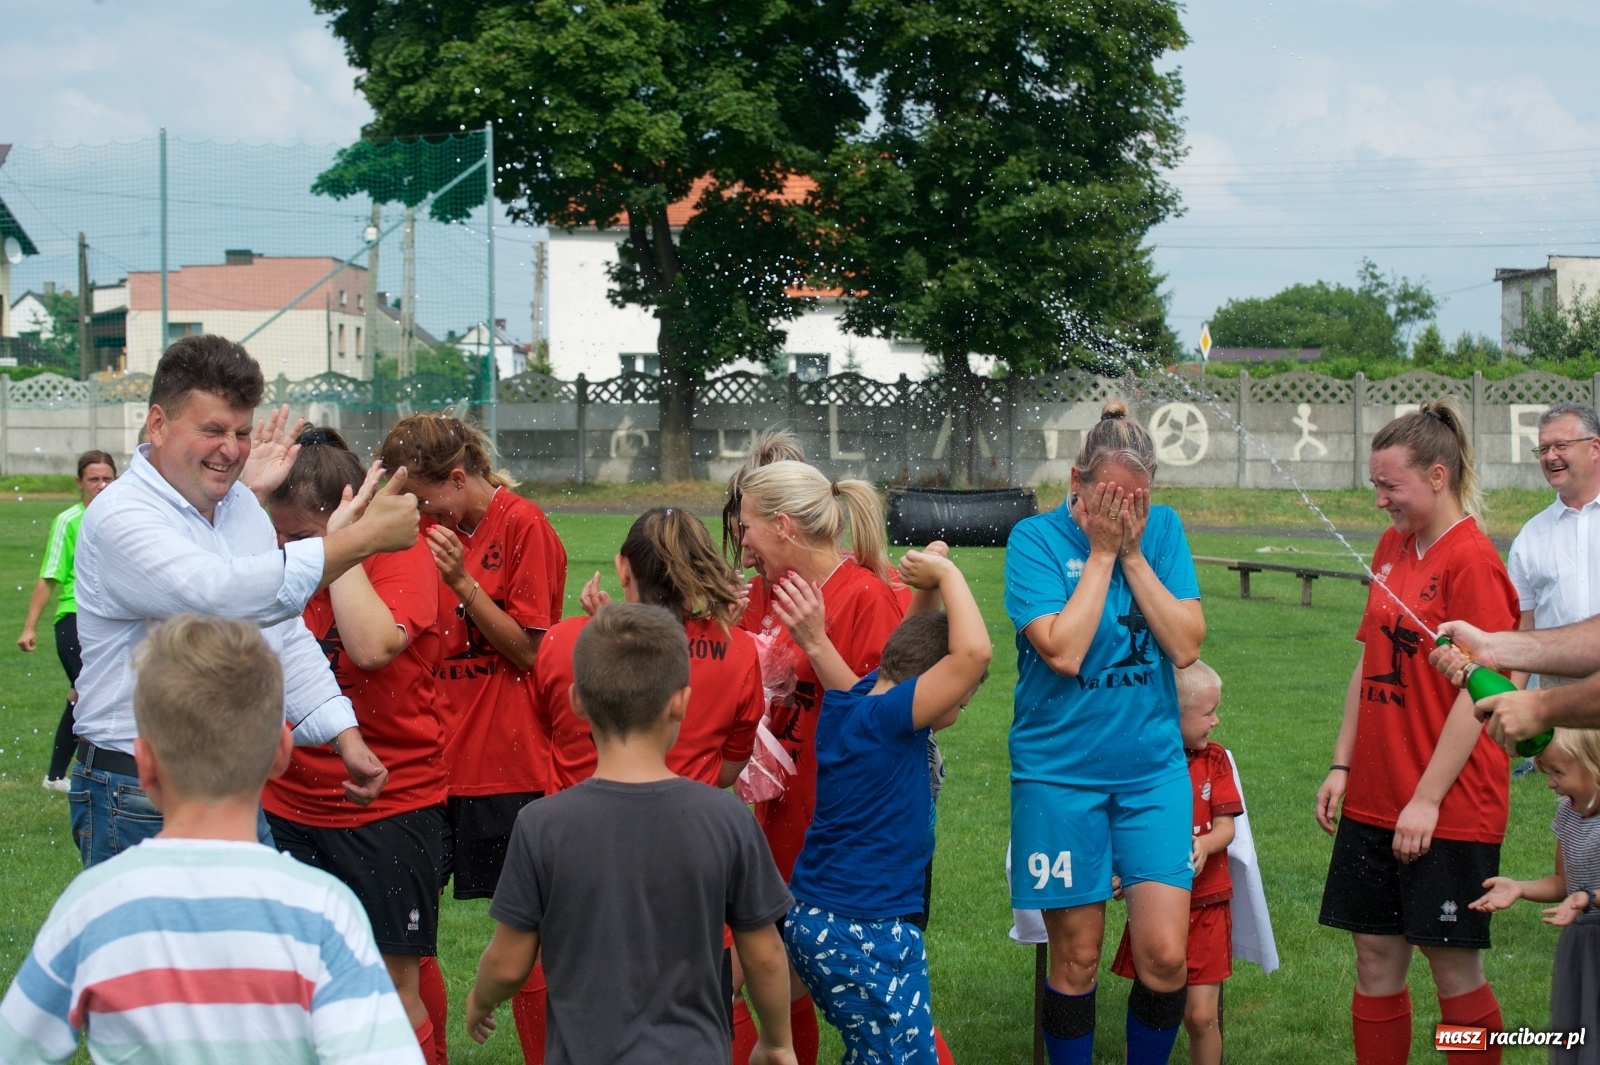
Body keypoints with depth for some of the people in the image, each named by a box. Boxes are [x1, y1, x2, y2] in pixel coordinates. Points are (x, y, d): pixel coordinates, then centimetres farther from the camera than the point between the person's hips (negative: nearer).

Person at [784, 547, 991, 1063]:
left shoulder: (851, 699, 5)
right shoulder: (889, 719, -19)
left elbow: (919, 639, 22)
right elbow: (973, 651, -30)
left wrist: (926, 587, 5)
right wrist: (947, 574, -16)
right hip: (866, 932, -9)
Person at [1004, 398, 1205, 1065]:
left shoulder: (1162, 530, 2)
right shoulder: (1036, 539, -7)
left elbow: (1186, 645, -7)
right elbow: (1063, 652, -19)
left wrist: (1134, 553, -11)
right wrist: (1101, 552, -14)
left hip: (1153, 767, 2)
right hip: (1060, 776, -2)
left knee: (1164, 954, -5)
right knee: (1076, 959, 5)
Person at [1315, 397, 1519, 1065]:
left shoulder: (1472, 561, -14)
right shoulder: (1393, 547, 10)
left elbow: (1477, 694, -17)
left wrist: (1427, 798, -17)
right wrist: (1342, 766, 10)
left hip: (1448, 808, -7)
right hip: (1375, 799, 7)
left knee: (1453, 962, 1)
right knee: (1376, 955, 9)